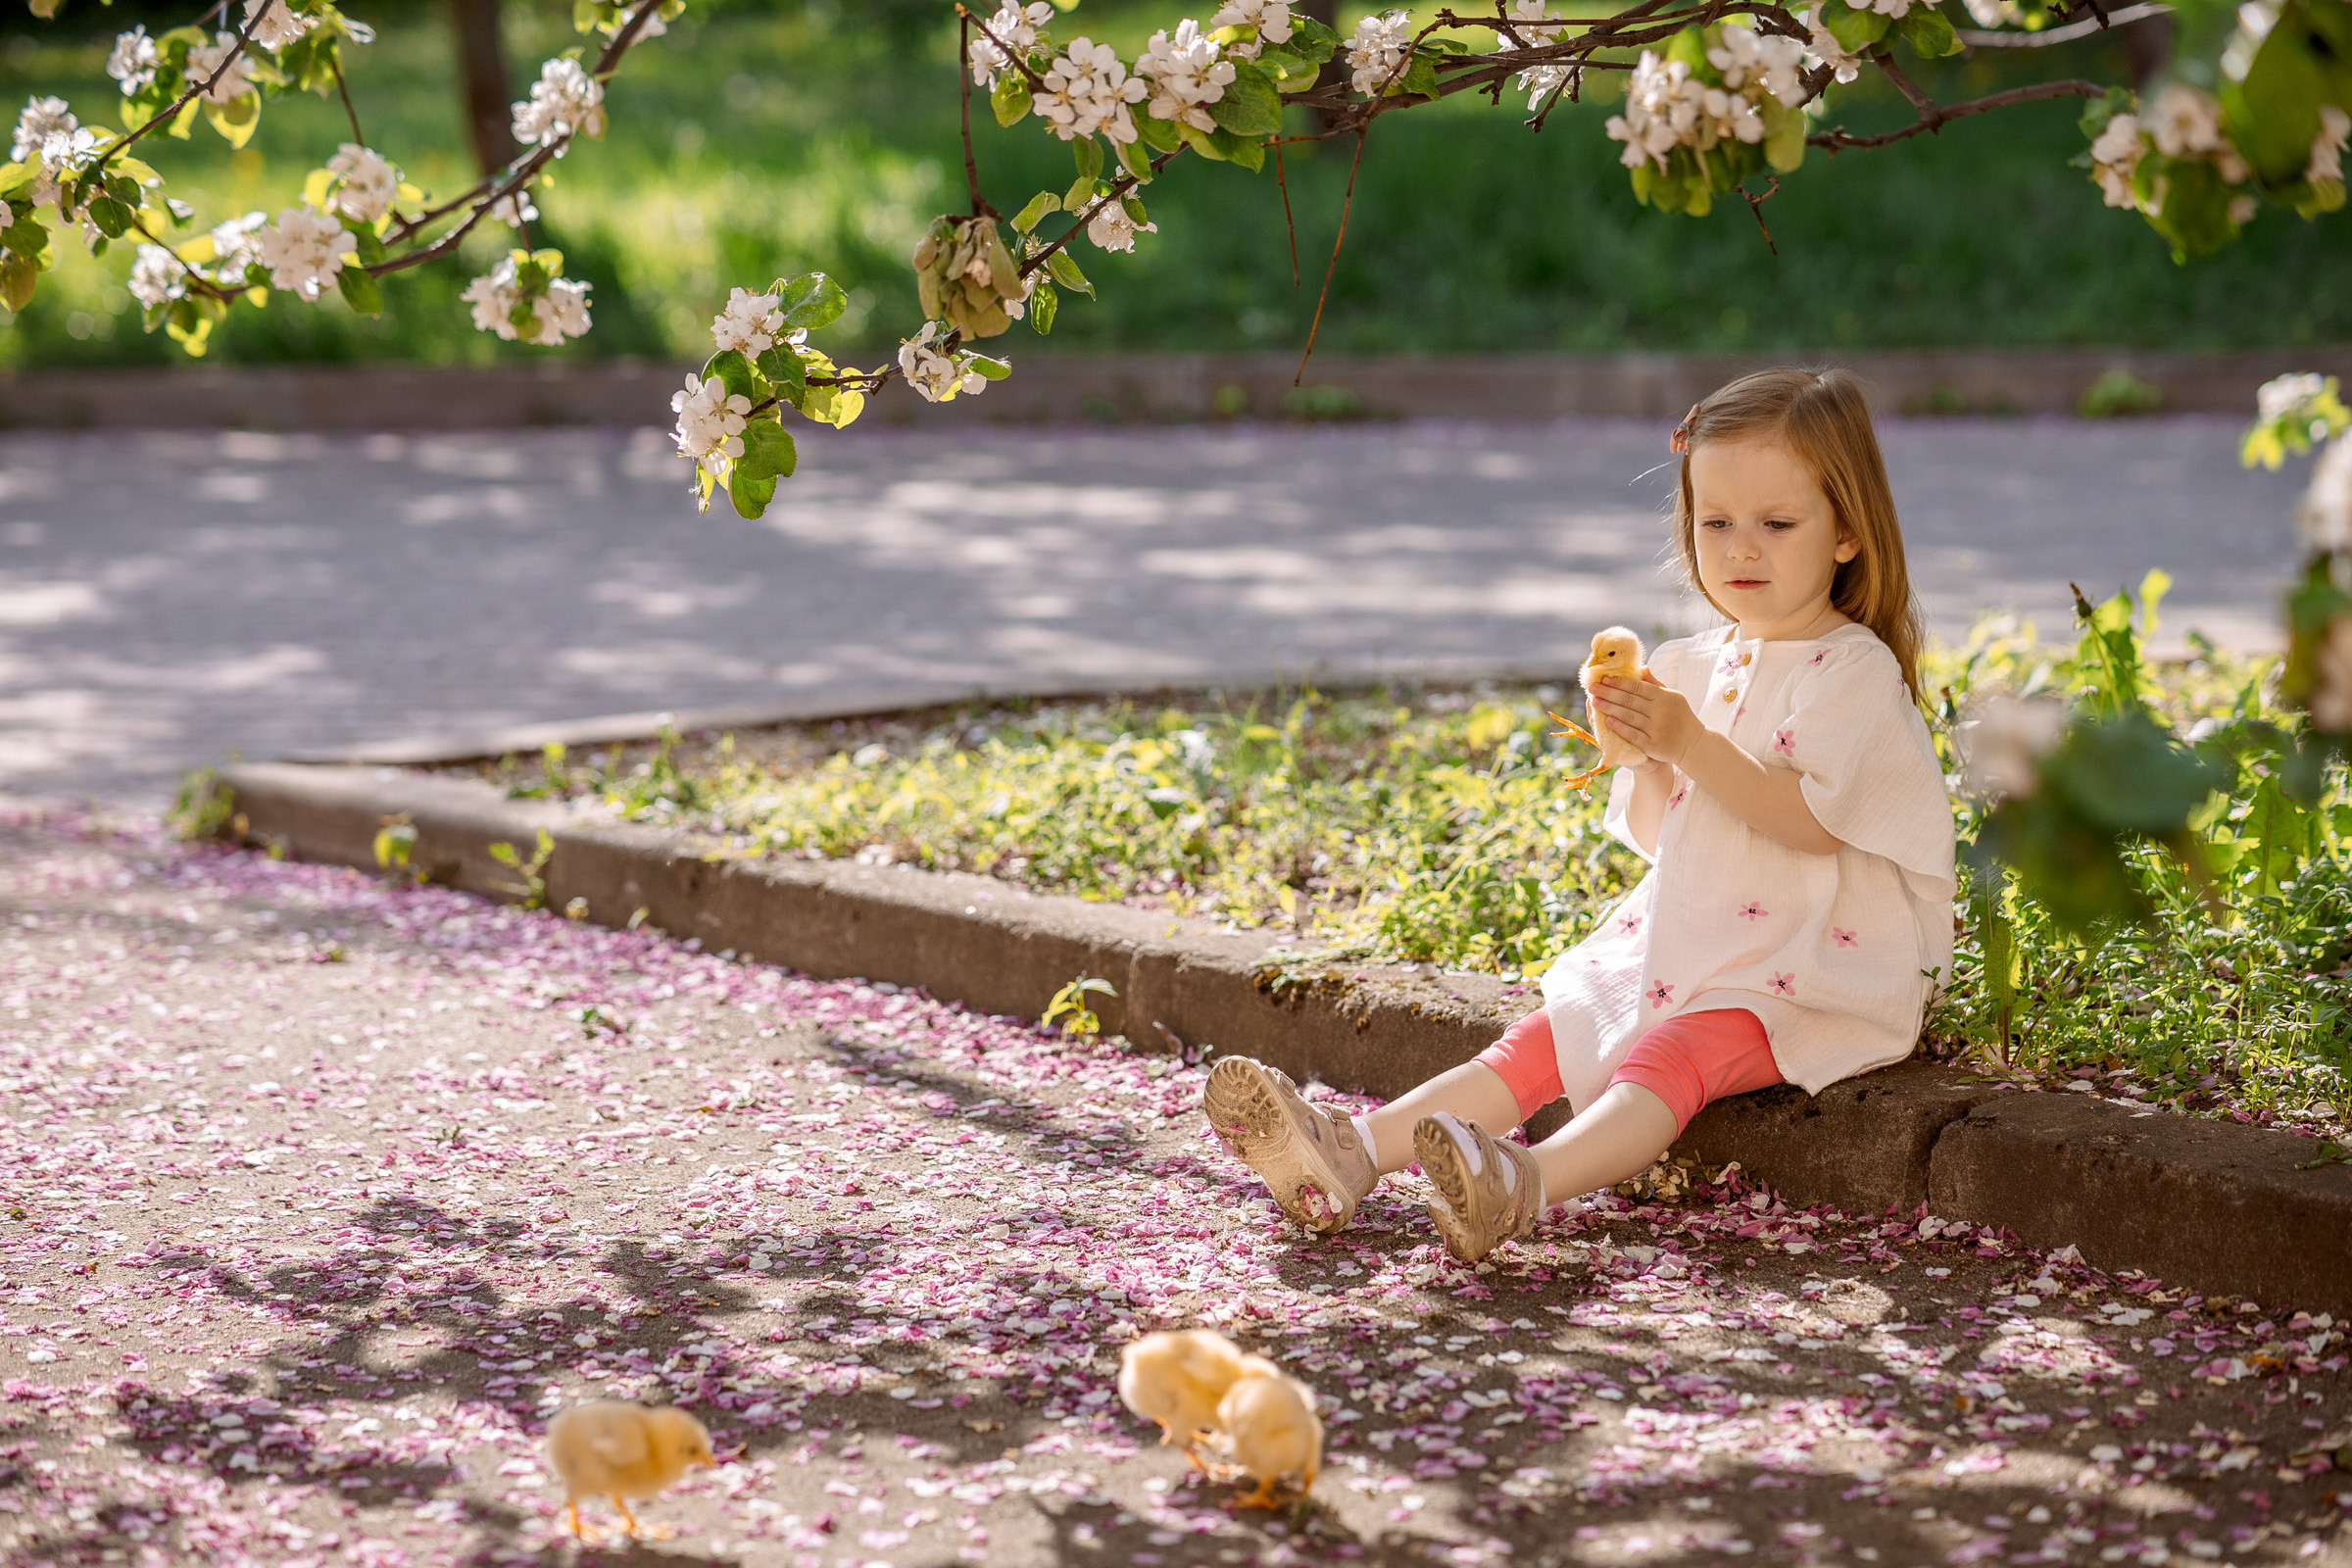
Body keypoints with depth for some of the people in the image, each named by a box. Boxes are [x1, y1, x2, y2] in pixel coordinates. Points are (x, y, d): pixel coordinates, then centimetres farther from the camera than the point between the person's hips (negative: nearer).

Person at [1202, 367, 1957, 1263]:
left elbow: (1814, 820, -20)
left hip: (1800, 976, -7)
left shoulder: (1854, 669, -8)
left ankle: (1525, 1185, -58)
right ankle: (1349, 1154, -25)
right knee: (1537, 1045, -10)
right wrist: (1640, 751, -7)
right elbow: (1660, 835, 13)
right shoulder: (1697, 667, 14)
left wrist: (1692, 745, -24)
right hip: (1678, 948, 8)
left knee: (1666, 1061, -32)